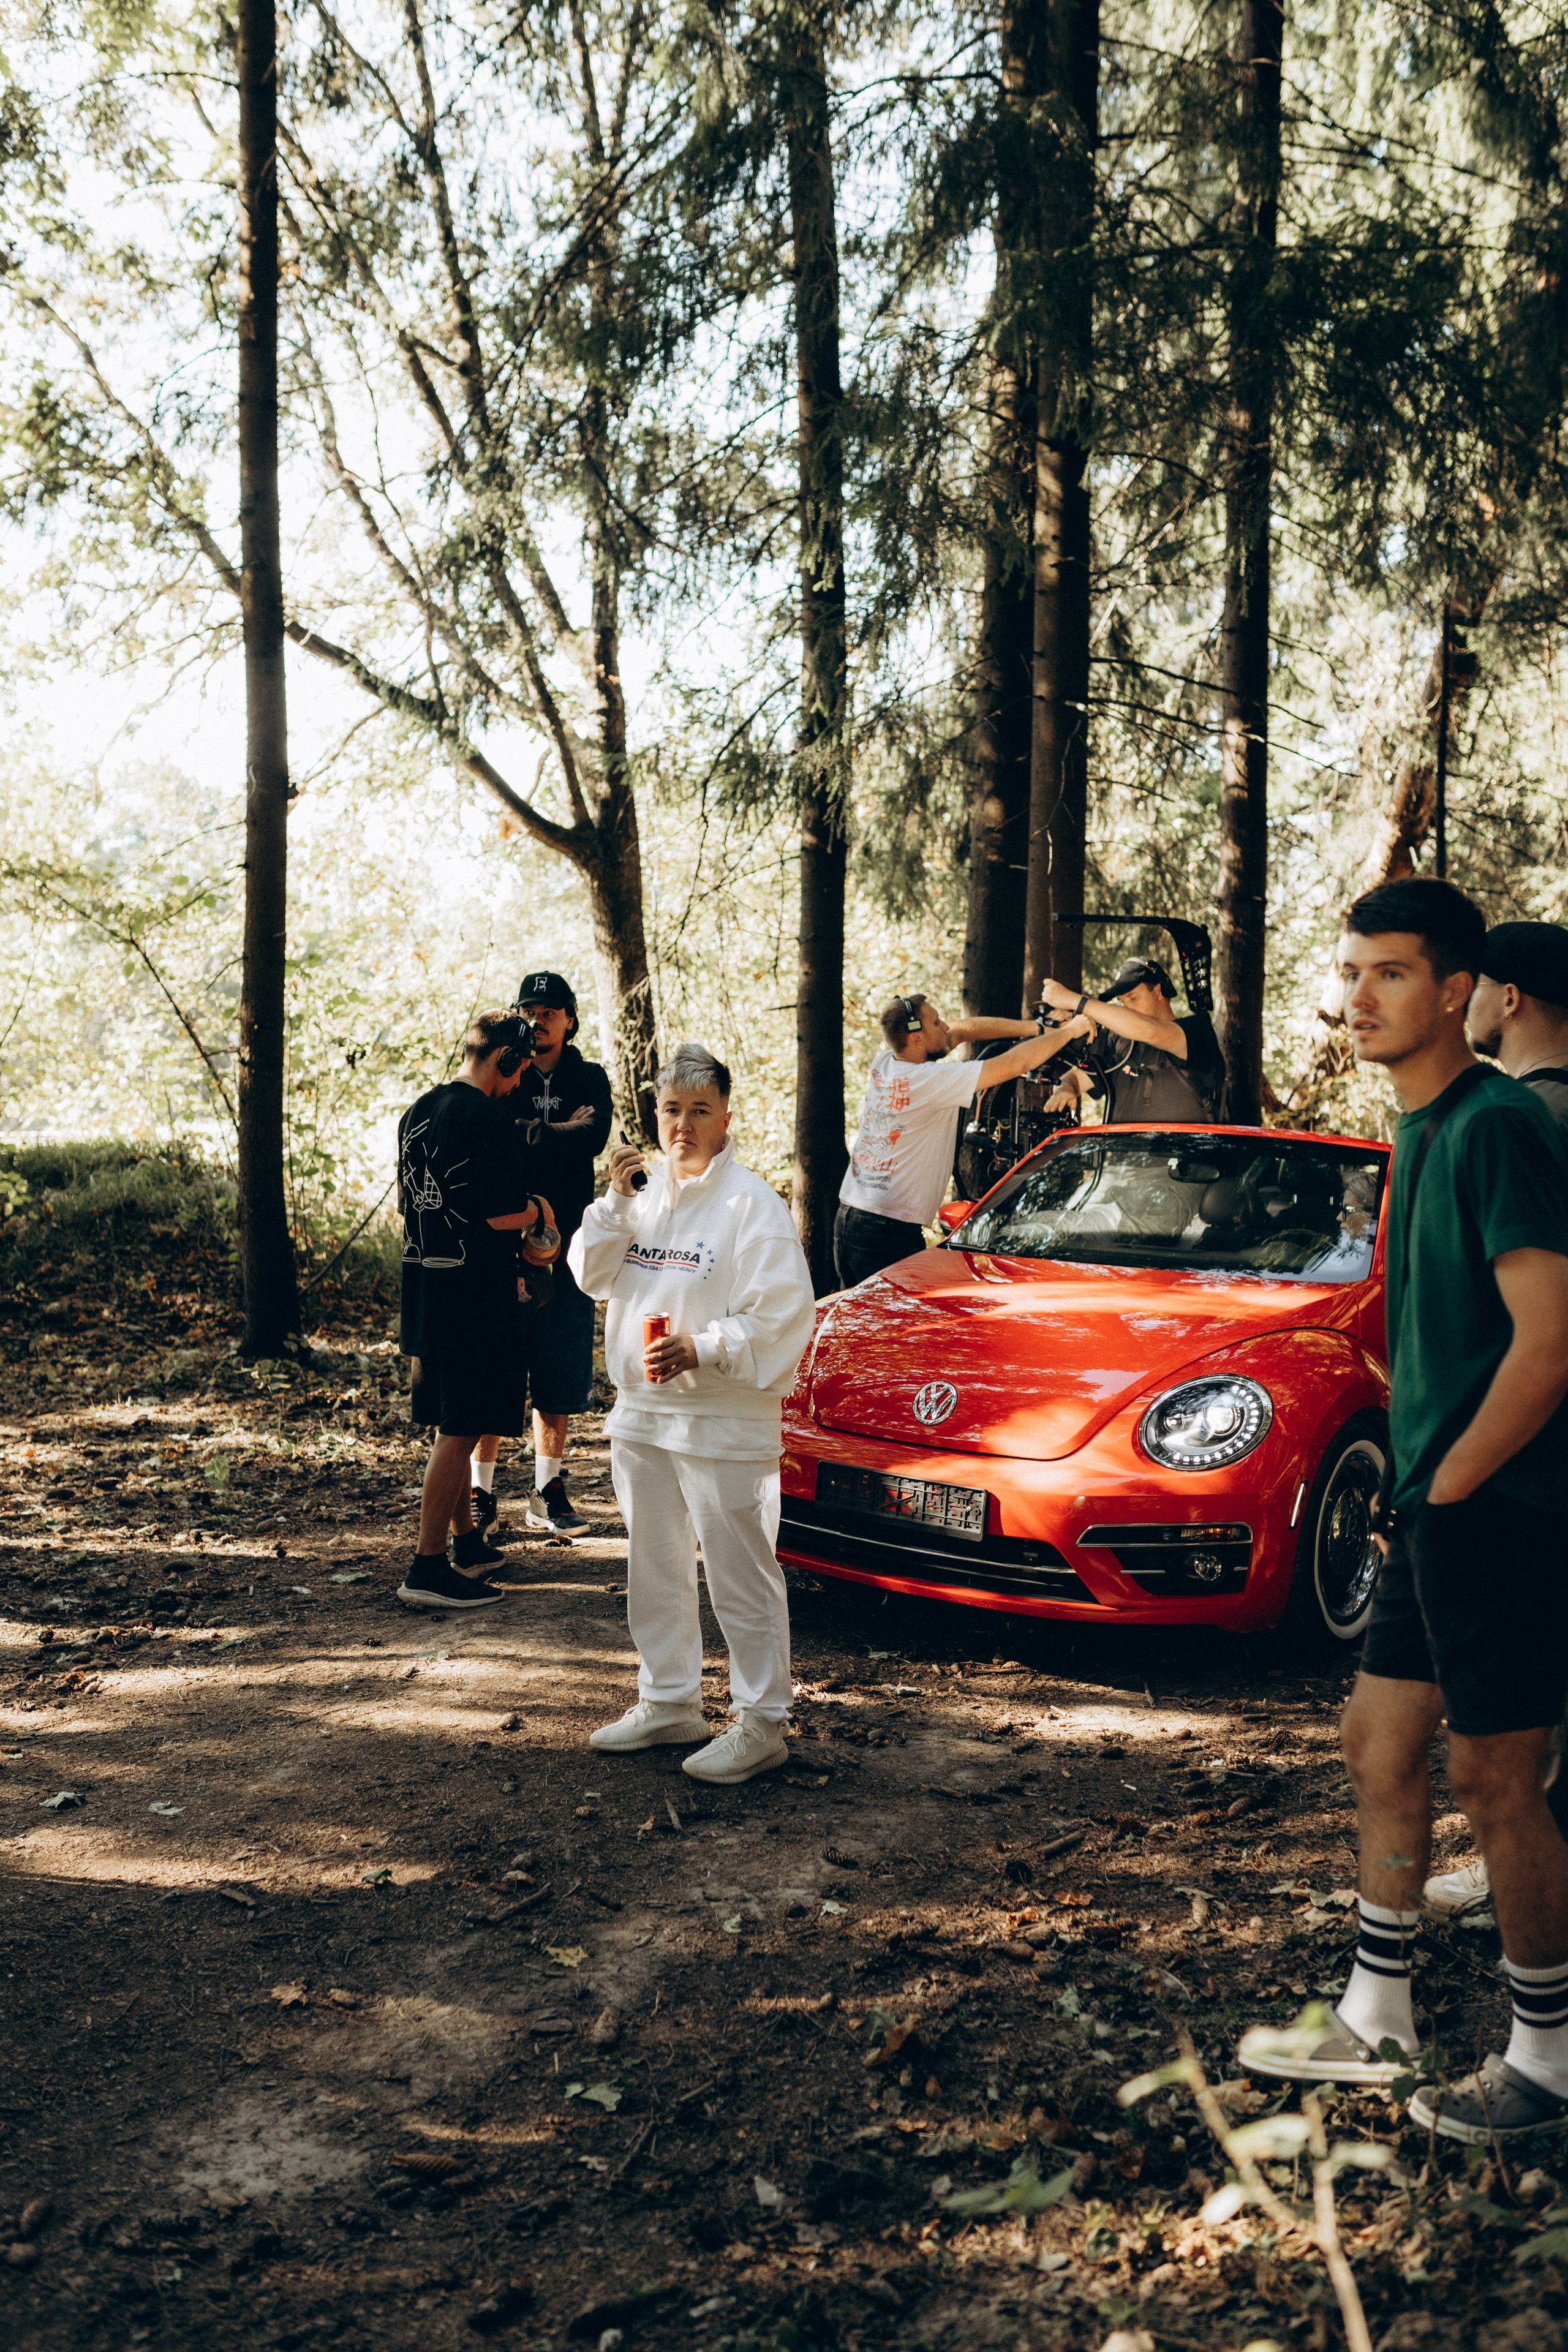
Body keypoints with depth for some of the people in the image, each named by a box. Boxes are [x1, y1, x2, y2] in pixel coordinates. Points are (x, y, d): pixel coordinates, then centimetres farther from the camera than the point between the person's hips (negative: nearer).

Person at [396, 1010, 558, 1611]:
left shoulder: (416, 1113, 12)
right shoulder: (486, 1116, -15)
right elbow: (500, 1213, -21)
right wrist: (538, 1210, 2)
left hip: (423, 1285, 9)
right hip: (473, 1292, -9)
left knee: (448, 1422, 19)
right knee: (459, 1429, -4)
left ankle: (466, 1540, 32)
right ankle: (428, 1568, -3)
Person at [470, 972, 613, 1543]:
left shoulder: (589, 1080, 10)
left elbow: (595, 1138, -10)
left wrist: (523, 1133, -14)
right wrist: (558, 1134, -15)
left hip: (565, 1245, 2)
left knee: (559, 1378, 6)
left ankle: (548, 1492, 17)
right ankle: (480, 1492, 5)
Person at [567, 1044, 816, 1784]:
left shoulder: (750, 1202, -11)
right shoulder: (646, 1195, 12)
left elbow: (782, 1311, -16)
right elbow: (592, 1275, 7)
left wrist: (702, 1349, -24)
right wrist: (615, 1200, -5)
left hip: (724, 1424, -7)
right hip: (642, 1416, 8)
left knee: (740, 1579, -2)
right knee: (654, 1572, 17)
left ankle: (760, 1723, 8)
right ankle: (667, 1702, 31)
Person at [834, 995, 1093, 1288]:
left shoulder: (882, 1064, 6)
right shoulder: (930, 1080, -16)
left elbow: (960, 1032, 14)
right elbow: (1016, 1064, -13)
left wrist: (1038, 1028, 14)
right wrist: (1069, 1031, 2)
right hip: (891, 1231, -8)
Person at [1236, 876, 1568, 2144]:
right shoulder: (1421, 1132, 13)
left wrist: (1448, 1486, -14)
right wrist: (1412, 1486, 13)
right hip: (1435, 1508, 10)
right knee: (1380, 1744, 15)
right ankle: (1375, 2024, 28)